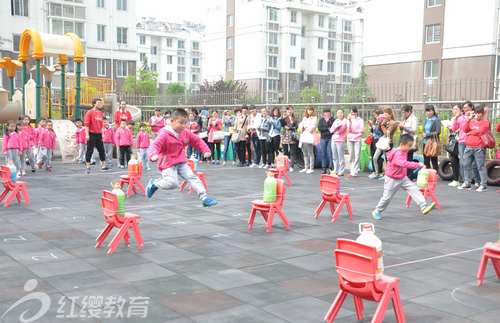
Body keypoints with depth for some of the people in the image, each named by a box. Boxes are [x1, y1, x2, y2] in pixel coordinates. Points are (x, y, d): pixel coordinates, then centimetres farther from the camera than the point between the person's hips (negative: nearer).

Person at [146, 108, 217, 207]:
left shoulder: (186, 133, 2)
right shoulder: (164, 134, -17)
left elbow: (197, 141, 13)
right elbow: (155, 145, -27)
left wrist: (205, 150, 3)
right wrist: (153, 155, -47)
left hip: (181, 162, 6)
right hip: (168, 163, -6)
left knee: (192, 177, -4)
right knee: (173, 183, -18)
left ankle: (204, 198, -4)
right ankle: (154, 183, 10)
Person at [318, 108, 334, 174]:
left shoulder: (333, 119, 4)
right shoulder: (321, 120, 10)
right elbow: (319, 128, -3)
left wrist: (328, 122, -9)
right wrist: (328, 128, -8)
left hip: (330, 138, -2)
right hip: (323, 138, 2)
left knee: (330, 153, -6)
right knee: (323, 154, 3)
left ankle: (331, 167, -2)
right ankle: (324, 168, 10)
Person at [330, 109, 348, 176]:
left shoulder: (344, 121, -2)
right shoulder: (336, 121, 16)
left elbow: (340, 130, -12)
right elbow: (331, 130, 8)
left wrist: (334, 129, -6)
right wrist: (336, 128, -8)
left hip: (340, 141, -7)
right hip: (333, 140, 7)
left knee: (341, 157, -7)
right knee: (334, 157, 10)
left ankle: (341, 172, -6)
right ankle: (335, 170, 16)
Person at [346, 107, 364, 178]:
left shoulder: (360, 120, 6)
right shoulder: (349, 120, 13)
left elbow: (362, 130, -3)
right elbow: (349, 129, 0)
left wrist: (353, 131, -4)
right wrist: (350, 121, -8)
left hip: (357, 139, -3)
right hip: (350, 139, 3)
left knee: (357, 156, -8)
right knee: (351, 156, 2)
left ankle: (355, 172, -10)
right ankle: (352, 171, 4)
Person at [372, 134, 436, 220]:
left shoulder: (403, 152, 4)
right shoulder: (397, 154, -27)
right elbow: (404, 163, -43)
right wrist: (418, 164, -42)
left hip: (402, 178, 8)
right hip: (392, 180, -8)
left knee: (414, 189, -7)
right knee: (387, 197, 0)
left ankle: (424, 206, -13)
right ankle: (377, 211, 19)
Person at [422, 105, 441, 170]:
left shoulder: (437, 120, -6)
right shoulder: (426, 120, 14)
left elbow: (438, 132, -12)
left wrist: (427, 134, -12)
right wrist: (423, 134, -2)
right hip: (425, 142, 6)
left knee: (434, 161, 0)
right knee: (426, 161, 8)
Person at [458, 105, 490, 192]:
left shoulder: (485, 122, 0)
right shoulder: (471, 121, 17)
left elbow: (480, 131, -13)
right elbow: (465, 130, 3)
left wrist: (470, 133, -1)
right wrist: (468, 120, -6)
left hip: (479, 147, -6)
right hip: (469, 147, 6)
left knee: (481, 166, -6)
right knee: (466, 165, 10)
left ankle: (483, 185, -4)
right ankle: (467, 184, 19)